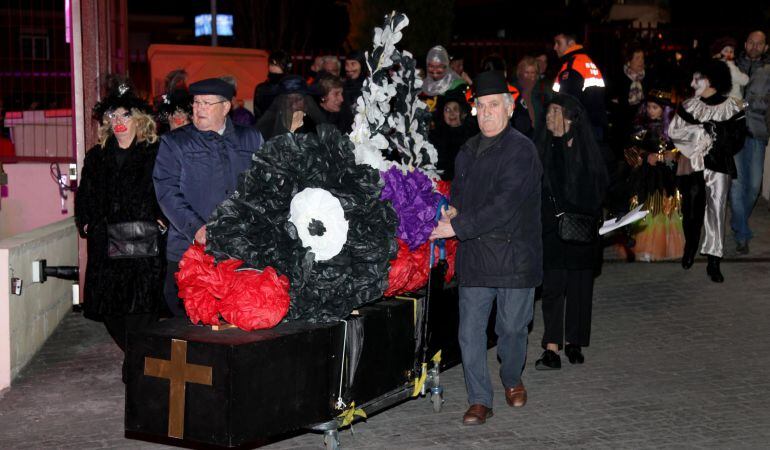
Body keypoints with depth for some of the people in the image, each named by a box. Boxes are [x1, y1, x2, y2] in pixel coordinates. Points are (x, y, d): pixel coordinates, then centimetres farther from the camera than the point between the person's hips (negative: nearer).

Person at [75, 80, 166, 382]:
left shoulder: (155, 154, 1)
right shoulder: (97, 157, 16)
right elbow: (85, 195, 21)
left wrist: (161, 220, -12)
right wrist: (85, 222, 9)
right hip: (106, 243, 5)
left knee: (141, 304, -10)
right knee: (109, 306, 4)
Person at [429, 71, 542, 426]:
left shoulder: (521, 150, -11)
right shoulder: (468, 151, 13)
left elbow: (503, 206, -20)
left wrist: (457, 226, -22)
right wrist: (453, 210, 3)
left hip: (514, 254, -5)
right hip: (474, 253, 5)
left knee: (512, 327, 8)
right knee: (470, 330, 0)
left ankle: (512, 380, 35)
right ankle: (479, 400, 9)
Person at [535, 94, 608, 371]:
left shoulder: (586, 149, -1)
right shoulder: (543, 148, 5)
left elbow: (599, 187, -2)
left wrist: (589, 220, -13)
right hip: (551, 228, 1)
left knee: (578, 286, 6)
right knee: (552, 285, -5)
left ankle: (573, 343, 18)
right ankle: (552, 348, -7)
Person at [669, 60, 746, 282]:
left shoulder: (732, 107, 0)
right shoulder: (689, 106, 6)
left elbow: (735, 137, -8)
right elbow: (673, 131, -6)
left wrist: (705, 129, -12)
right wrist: (706, 130, -11)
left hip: (718, 166, -2)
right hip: (692, 165, 2)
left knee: (716, 211, -5)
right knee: (691, 211, 7)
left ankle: (713, 262, -1)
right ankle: (690, 247, 33)